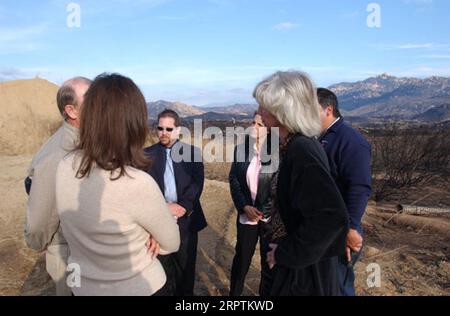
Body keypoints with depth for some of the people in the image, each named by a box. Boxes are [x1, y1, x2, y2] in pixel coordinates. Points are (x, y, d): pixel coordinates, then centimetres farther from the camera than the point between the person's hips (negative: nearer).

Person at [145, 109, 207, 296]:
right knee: (162, 264, 11)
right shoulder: (148, 154, 3)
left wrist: (183, 206, -17)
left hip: (186, 219, 0)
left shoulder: (192, 152, 2)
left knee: (186, 264, 12)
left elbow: (197, 183, -5)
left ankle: (186, 293, 33)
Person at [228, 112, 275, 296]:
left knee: (269, 260, 12)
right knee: (242, 257, 13)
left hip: (271, 217, -2)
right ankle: (234, 293, 33)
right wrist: (244, 206, -9)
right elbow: (233, 180, 3)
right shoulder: (241, 149, 1)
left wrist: (265, 210, -14)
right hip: (246, 214, 3)